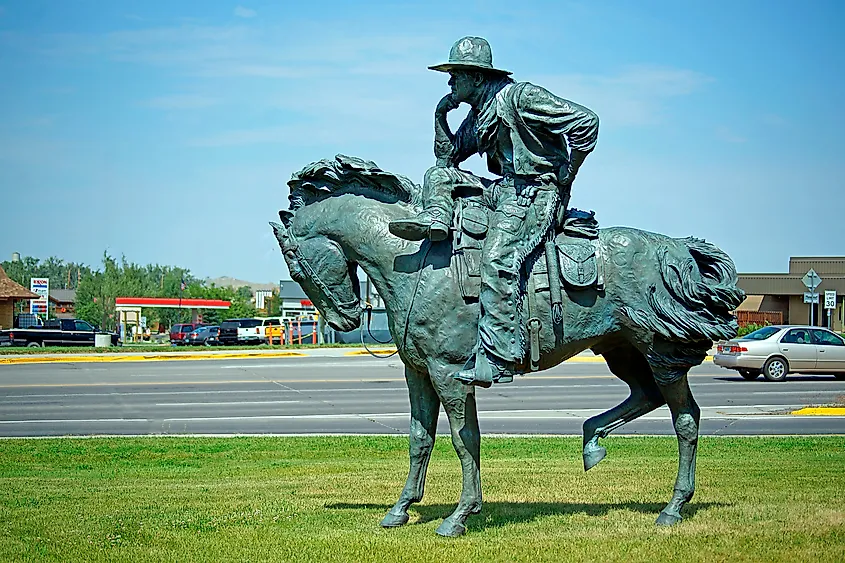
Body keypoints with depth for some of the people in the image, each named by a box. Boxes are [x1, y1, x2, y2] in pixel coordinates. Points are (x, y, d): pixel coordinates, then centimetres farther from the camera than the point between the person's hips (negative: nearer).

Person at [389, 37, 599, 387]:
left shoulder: (522, 97, -10)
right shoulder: (477, 116, 16)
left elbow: (585, 122, -14)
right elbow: (448, 156, 25)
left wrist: (567, 178, -10)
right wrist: (441, 113, 12)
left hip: (536, 193, -9)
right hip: (503, 189, 9)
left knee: (497, 256, -31)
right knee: (439, 174, 13)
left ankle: (496, 357, -36)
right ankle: (436, 218, -16)